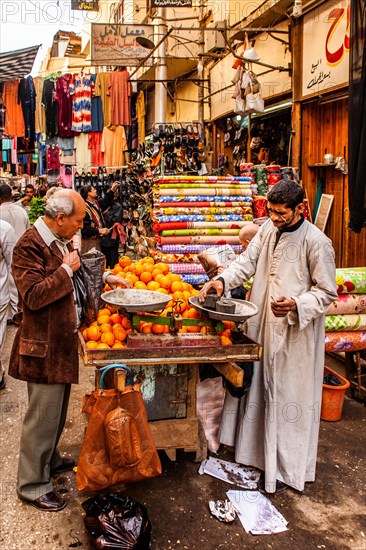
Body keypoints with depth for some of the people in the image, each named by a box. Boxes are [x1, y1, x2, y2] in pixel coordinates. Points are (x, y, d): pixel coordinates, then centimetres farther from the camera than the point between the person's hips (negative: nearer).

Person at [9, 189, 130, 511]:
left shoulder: (61, 241, 8)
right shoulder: (29, 246, -21)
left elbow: (76, 275, 25)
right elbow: (33, 296, -28)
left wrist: (106, 277, 16)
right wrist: (66, 269, -23)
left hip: (62, 341, 9)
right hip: (44, 346, -9)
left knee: (57, 409, 23)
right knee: (43, 415, 2)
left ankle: (50, 460, 43)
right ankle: (32, 485, 18)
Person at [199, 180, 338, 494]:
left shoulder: (316, 242, -17)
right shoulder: (269, 230, 3)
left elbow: (327, 292, -13)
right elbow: (247, 261, 1)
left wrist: (296, 305, -29)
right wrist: (223, 280, -17)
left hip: (296, 333, -6)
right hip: (264, 326, 7)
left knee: (289, 395, 5)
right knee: (261, 388, 18)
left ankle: (288, 469, 23)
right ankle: (259, 449, 39)